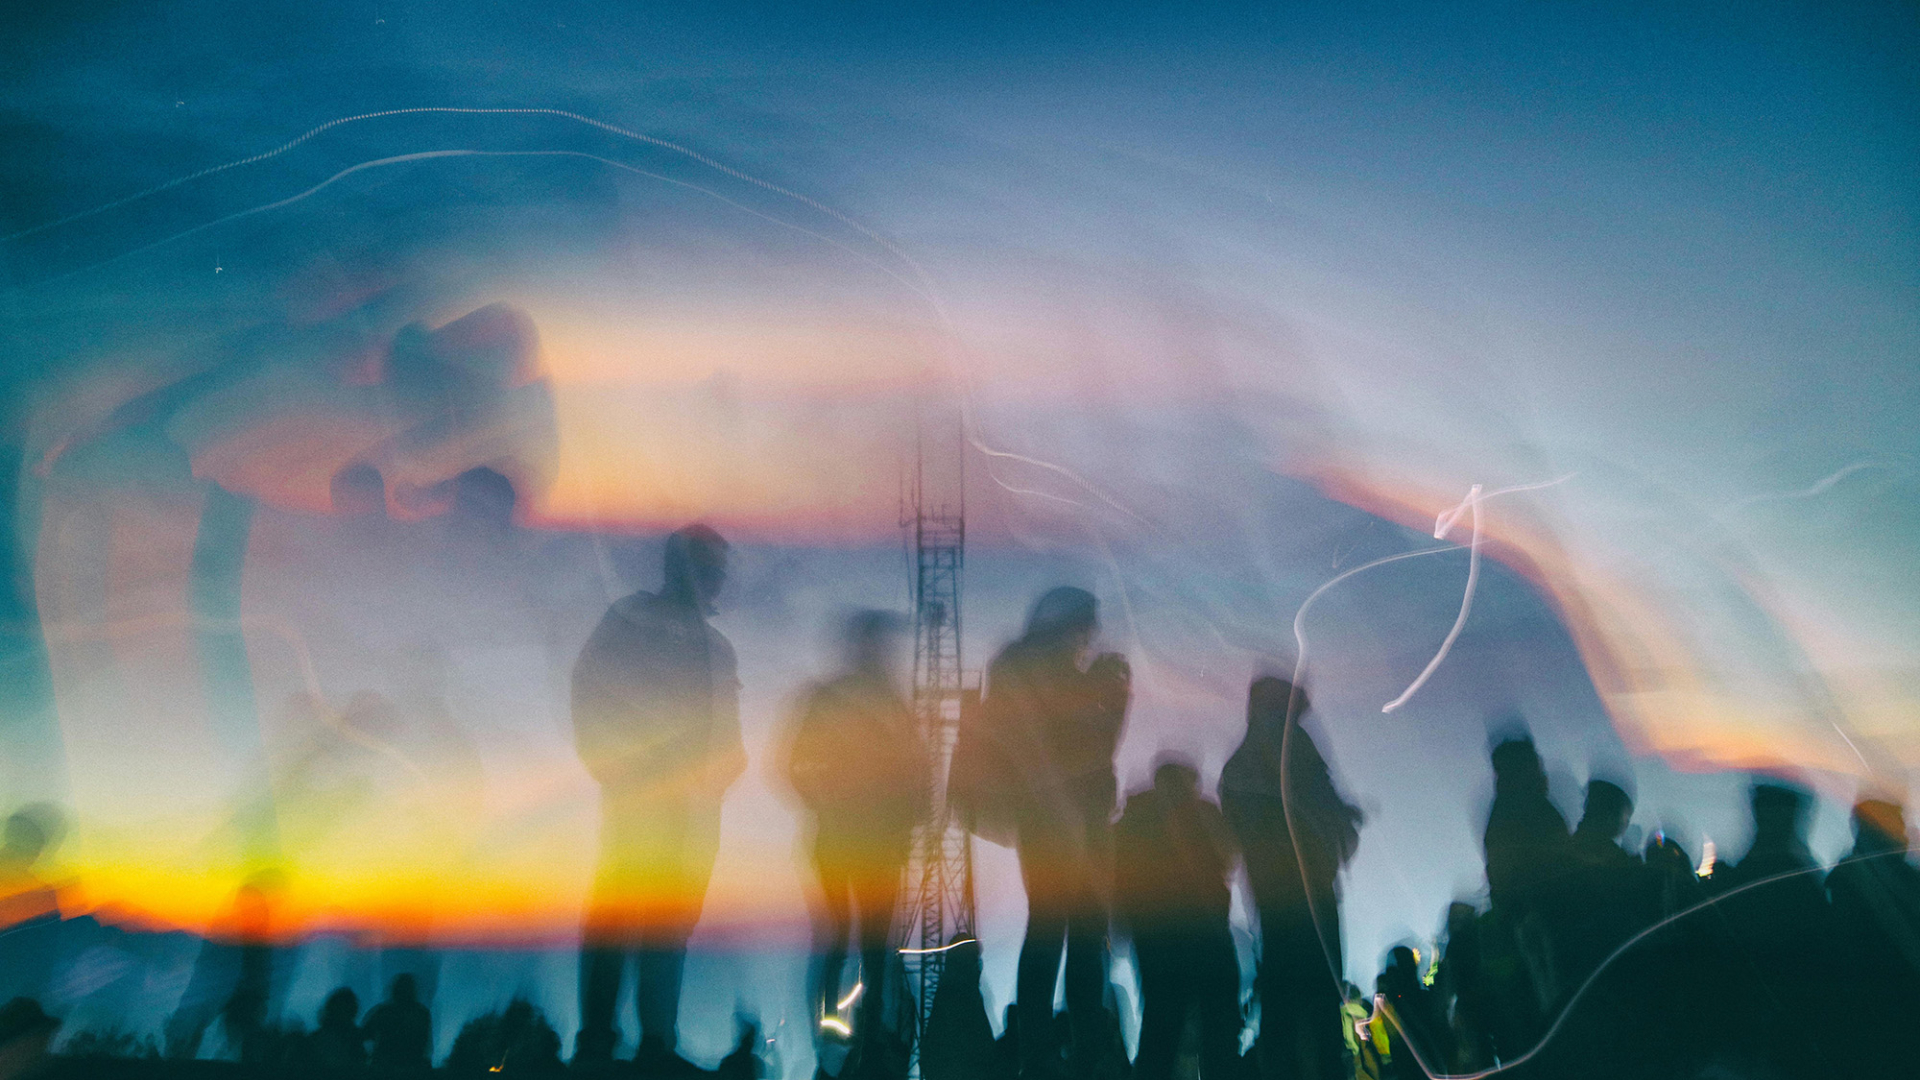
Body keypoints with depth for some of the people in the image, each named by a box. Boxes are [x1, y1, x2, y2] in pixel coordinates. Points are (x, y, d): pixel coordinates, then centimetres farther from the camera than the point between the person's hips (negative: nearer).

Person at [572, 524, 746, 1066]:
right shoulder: (630, 619, 6)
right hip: (636, 798, -4)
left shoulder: (716, 646, 17)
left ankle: (657, 1041, 8)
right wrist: (612, 764, -5)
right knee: (615, 910, -5)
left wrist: (726, 767, 5)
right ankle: (594, 1038, -2)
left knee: (672, 924, 4)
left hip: (695, 810, 4)